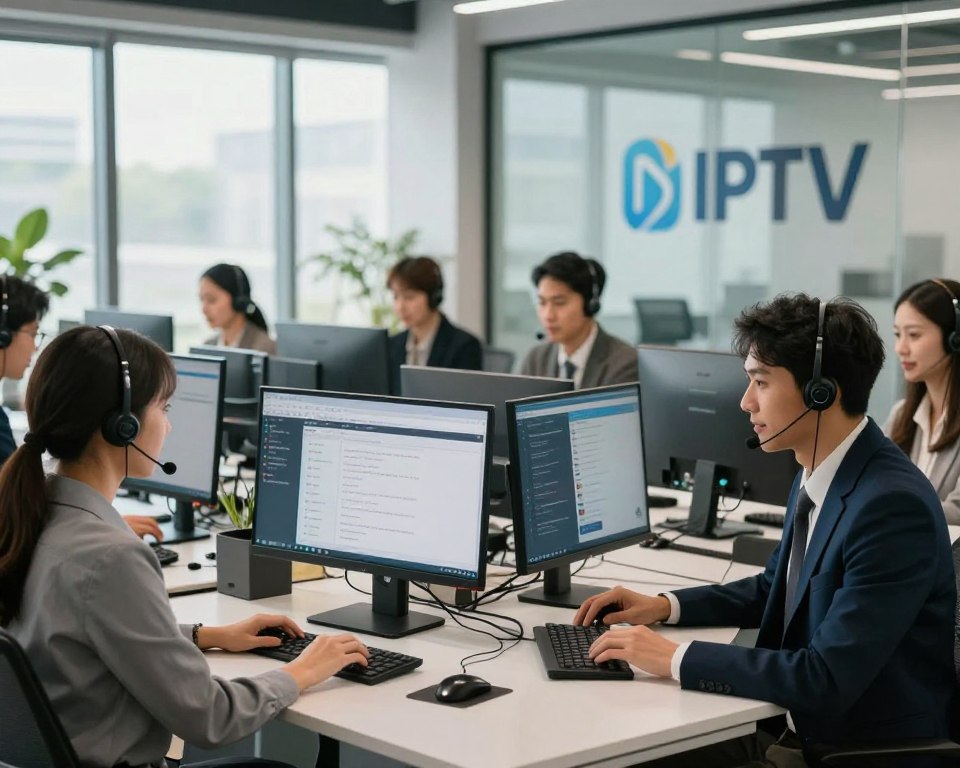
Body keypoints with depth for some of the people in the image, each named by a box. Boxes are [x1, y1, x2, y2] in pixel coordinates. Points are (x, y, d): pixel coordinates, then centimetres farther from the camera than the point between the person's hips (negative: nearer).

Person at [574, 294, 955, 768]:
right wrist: (664, 606, 7)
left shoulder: (891, 506, -25)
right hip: (797, 729, 8)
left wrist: (676, 659, -22)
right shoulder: (816, 477, 4)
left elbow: (827, 679, -28)